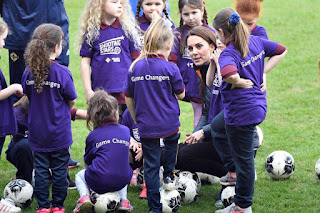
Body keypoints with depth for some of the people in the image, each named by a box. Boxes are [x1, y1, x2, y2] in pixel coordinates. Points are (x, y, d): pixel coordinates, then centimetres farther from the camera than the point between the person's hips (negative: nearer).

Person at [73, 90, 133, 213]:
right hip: (122, 182, 3)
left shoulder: (92, 136, -2)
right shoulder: (126, 131, 7)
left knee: (79, 175, 29)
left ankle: (84, 196, -1)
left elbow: (87, 163, 7)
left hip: (99, 183, -3)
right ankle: (123, 200, 17)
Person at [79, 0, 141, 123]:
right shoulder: (92, 32, 0)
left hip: (125, 89, 1)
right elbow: (85, 62, 4)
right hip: (101, 90, -1)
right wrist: (88, 91, 0)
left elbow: (136, 59, 9)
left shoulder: (127, 28, 4)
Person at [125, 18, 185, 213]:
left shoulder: (135, 68, -1)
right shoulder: (170, 68, -11)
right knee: (171, 143, 33)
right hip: (169, 123, -2)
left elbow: (128, 98, 7)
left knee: (151, 165, 6)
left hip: (146, 126, 2)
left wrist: (136, 119, 19)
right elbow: (181, 95, 0)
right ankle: (169, 177, 34)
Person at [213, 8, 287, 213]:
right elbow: (281, 51, 16)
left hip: (241, 112, -9)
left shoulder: (228, 54, -22)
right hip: (258, 105, 9)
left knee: (243, 158, 4)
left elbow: (231, 75, -44)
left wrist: (239, 83, -21)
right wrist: (262, 73, 10)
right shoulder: (256, 42, 2)